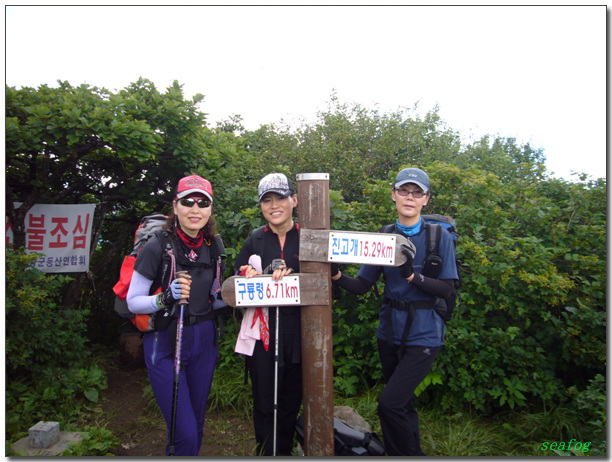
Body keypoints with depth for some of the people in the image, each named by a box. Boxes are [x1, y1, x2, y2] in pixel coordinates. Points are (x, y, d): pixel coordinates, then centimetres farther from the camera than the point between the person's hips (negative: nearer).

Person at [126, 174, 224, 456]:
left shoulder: (213, 247, 4)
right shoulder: (158, 246, -13)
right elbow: (133, 301, -11)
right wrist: (166, 298, -28)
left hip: (203, 340, 6)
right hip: (165, 341, -5)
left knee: (196, 426, 16)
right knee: (185, 433, -7)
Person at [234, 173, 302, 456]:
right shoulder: (254, 241, 6)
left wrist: (291, 279, -17)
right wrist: (249, 280, -15)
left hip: (298, 334, 0)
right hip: (262, 333, 0)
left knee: (291, 402, 14)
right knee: (264, 404, 5)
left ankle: (285, 451, 35)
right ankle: (268, 453, 25)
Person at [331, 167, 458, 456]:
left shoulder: (439, 237, -6)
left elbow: (447, 288, -10)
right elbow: (362, 286, 0)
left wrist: (412, 275, -26)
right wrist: (336, 275, -19)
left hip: (423, 334, -4)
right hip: (390, 331, 4)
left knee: (390, 403, -13)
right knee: (403, 405, 18)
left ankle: (407, 453, 12)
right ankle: (412, 450, 42)